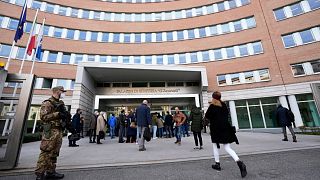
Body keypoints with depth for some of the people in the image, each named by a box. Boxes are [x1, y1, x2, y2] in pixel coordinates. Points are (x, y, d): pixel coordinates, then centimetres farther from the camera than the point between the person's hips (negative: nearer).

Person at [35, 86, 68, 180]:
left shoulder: (61, 103, 19)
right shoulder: (47, 103, -5)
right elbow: (43, 116, -15)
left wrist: (66, 115, 4)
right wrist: (58, 114, -21)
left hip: (59, 131, 8)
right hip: (50, 131, -8)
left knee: (54, 153, 12)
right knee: (46, 152, -4)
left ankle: (50, 171, 20)